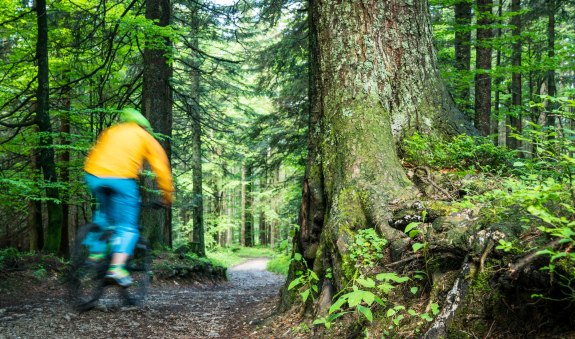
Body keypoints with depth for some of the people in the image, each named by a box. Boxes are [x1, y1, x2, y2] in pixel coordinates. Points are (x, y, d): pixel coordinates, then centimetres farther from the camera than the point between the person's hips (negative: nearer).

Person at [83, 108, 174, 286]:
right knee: (127, 226, 4)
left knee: (103, 212, 30)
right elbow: (160, 166, 16)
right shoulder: (145, 137, 22)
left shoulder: (110, 131, 31)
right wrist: (168, 194, 22)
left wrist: (101, 181, 35)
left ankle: (96, 252, 24)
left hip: (94, 175, 4)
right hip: (122, 178, -4)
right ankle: (117, 267, -13)